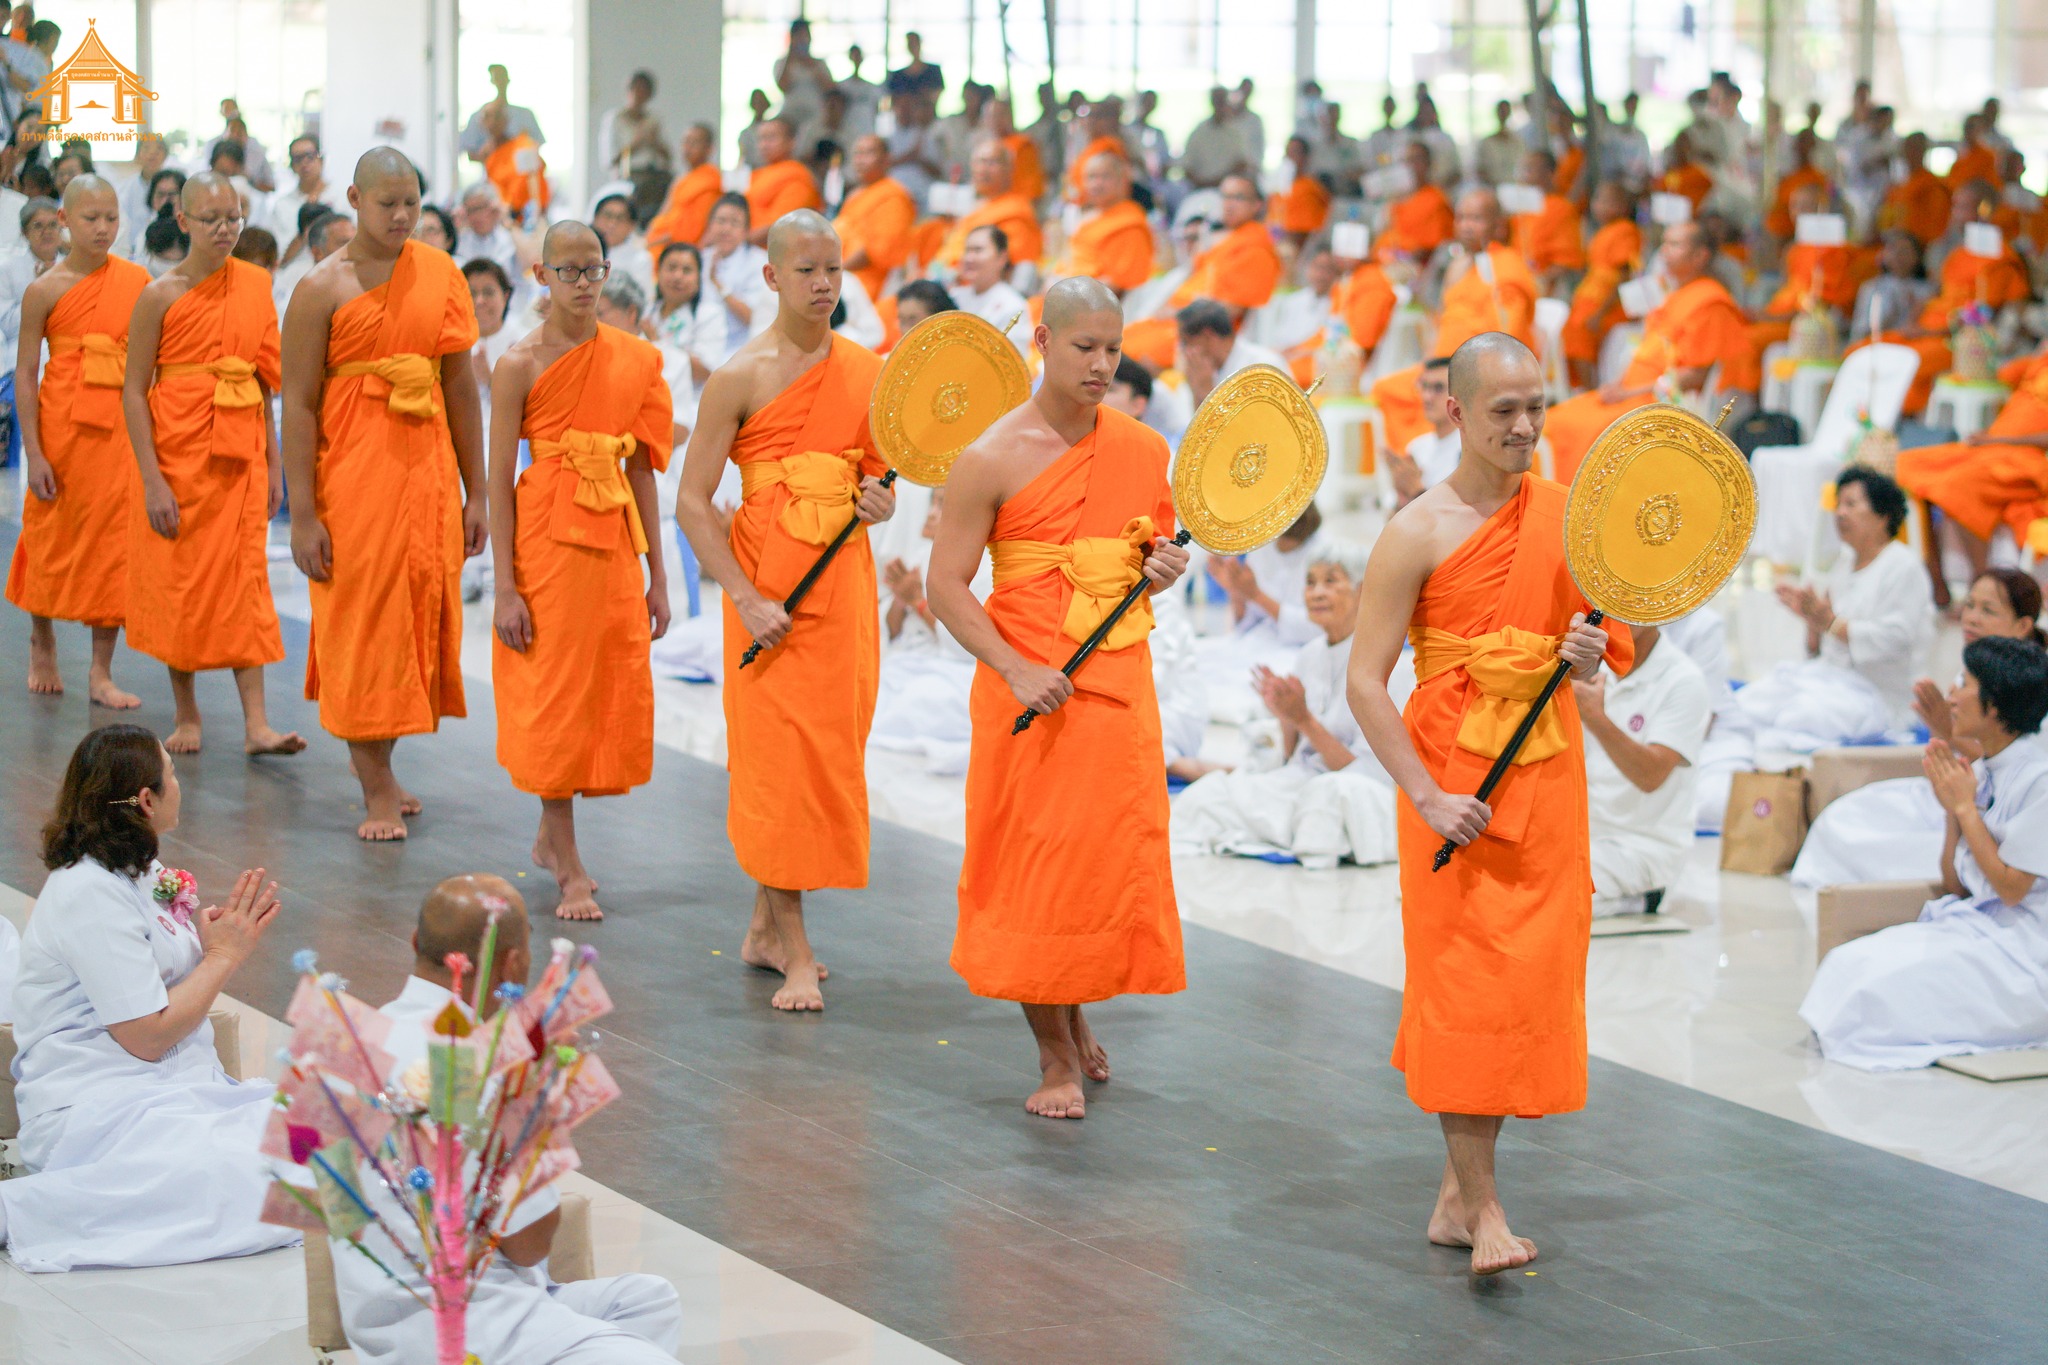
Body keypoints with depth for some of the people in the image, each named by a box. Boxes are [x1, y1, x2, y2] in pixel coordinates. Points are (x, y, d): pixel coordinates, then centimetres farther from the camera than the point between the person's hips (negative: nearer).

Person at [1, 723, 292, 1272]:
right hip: (95, 1110, -9)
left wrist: (218, 935, 4)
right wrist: (225, 955, -5)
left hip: (179, 1091, 9)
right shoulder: (89, 894, -15)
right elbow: (147, 1037, -16)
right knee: (263, 1185, -32)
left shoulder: (143, 875, 15)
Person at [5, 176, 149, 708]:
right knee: (53, 538, 10)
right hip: (62, 424, -2)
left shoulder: (138, 282, 2)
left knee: (114, 542, 0)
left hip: (120, 425, 2)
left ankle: (101, 673, 7)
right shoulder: (46, 290, -5)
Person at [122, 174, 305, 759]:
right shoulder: (160, 295, -7)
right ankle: (186, 715, 17)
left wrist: (274, 463, 9)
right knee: (179, 585, 4)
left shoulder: (255, 285, 4)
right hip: (178, 456, -3)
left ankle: (257, 723, -3)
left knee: (245, 584, -1)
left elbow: (264, 380, 11)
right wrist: (151, 478, -13)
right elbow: (134, 391, -8)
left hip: (240, 459, 3)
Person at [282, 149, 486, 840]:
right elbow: (298, 404, -7)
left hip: (427, 472, 4)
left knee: (420, 616, 7)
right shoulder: (323, 289, -6)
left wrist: (476, 492, 9)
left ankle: (372, 755, 23)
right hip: (351, 473, -4)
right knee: (361, 619, -1)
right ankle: (378, 790, 4)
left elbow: (462, 386, 11)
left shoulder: (441, 275, 7)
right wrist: (302, 514, -12)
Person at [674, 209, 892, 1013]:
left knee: (827, 757, 8)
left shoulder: (867, 372, 7)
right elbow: (692, 502, -8)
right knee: (778, 762, -5)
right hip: (768, 597, -5)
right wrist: (747, 599, -15)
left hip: (845, 583, 5)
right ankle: (794, 954, 0)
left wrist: (880, 500, -5)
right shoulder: (741, 379, -7)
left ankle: (765, 928, 23)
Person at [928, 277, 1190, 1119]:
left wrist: (1164, 570, -6)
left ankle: (1078, 1017, 30)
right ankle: (1055, 1057, 12)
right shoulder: (993, 461, -9)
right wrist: (1018, 670, -18)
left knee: (1117, 856, 7)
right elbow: (946, 584, -8)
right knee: (1032, 865, 0)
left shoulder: (1144, 451, 5)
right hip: (1031, 692, -4)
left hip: (1121, 687, 4)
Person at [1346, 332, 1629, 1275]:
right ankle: (1483, 1208, -5)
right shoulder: (1419, 533, -8)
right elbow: (1364, 682, -10)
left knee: (1531, 977, 5)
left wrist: (1588, 653, -9)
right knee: (1464, 978, -7)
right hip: (1451, 776, -5)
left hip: (1546, 772, 5)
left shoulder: (1564, 515, 6)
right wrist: (1428, 797, -17)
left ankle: (1455, 1193, 18)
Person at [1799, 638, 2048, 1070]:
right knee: (1850, 962, -15)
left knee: (1881, 986, -24)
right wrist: (1951, 809, 0)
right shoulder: (1978, 772, 10)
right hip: (1971, 923, 8)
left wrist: (1964, 806, -11)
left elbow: (2011, 887, -16)